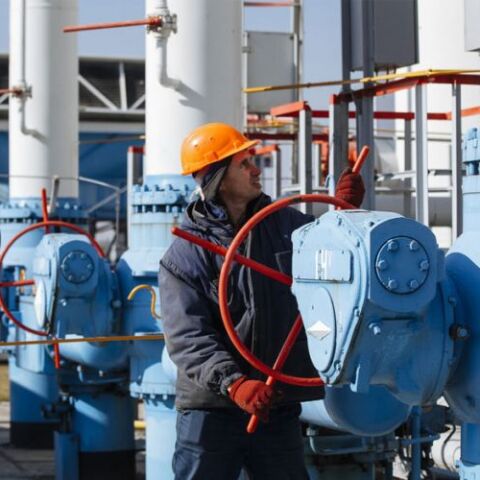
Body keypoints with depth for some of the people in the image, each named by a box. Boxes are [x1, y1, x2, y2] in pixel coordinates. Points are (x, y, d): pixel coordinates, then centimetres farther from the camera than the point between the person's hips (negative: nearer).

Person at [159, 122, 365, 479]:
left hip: (278, 406, 4)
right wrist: (233, 383, -31)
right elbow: (187, 337, -17)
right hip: (209, 407, -4)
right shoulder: (183, 256, -9)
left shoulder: (284, 223, 6)